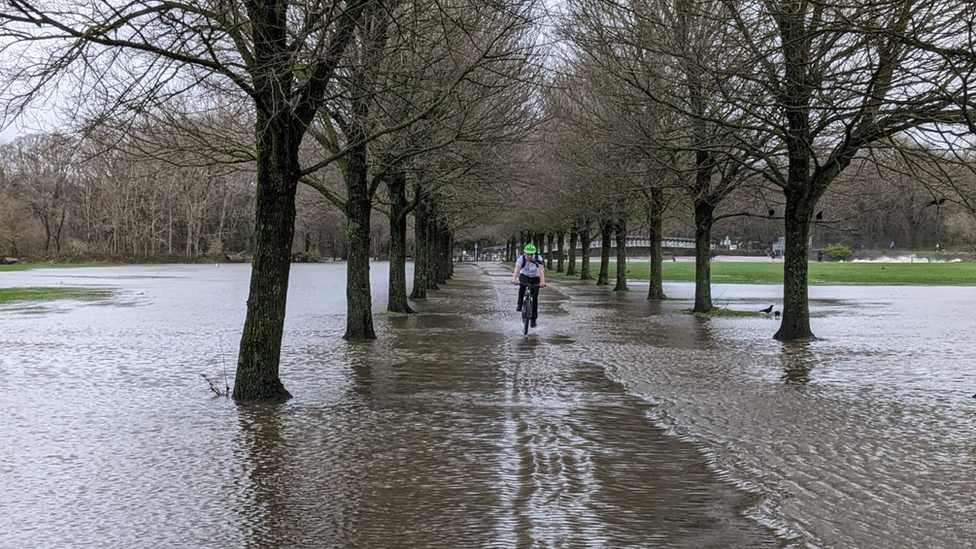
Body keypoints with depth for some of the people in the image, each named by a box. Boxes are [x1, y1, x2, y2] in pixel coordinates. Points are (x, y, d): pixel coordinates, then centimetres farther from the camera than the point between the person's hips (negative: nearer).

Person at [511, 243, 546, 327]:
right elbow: (517, 269, -39)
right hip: (524, 275, 0)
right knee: (523, 285, -36)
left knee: (534, 298, -6)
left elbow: (541, 271, -39)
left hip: (535, 277, 0)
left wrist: (542, 282, -54)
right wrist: (514, 279, -57)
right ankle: (520, 304, -21)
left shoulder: (538, 258, -28)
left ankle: (533, 319, 7)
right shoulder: (521, 258, -27)